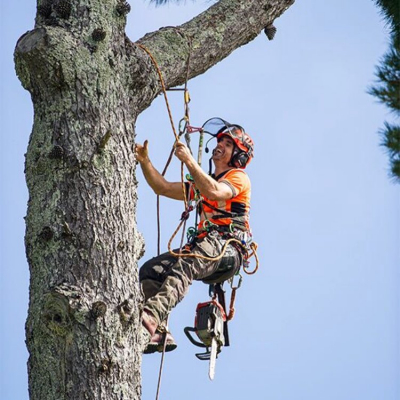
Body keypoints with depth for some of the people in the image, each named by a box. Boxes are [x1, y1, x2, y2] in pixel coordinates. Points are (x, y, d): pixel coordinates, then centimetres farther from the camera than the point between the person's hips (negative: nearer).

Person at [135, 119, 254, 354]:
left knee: (183, 266, -37)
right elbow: (163, 187, 23)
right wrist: (145, 161, 9)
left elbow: (215, 192, -16)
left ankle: (152, 315, -61)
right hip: (203, 247, 8)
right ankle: (160, 333, -27)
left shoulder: (239, 178, 6)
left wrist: (189, 161, -20)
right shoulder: (203, 183, 31)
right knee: (150, 271, -15)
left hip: (228, 251, -8)